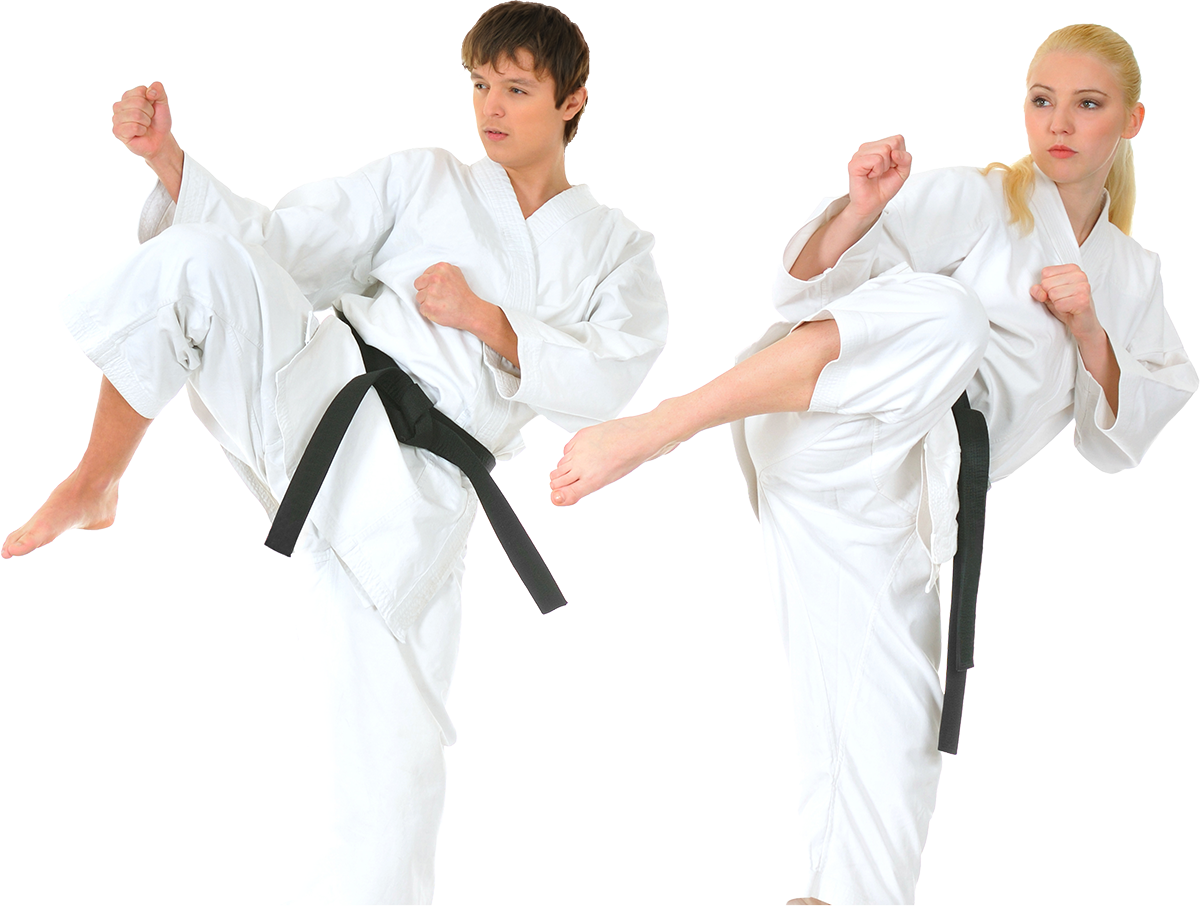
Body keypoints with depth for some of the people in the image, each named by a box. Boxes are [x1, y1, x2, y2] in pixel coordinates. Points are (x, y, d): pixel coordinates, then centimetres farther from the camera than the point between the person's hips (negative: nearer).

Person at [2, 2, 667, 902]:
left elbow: (605, 383, 0)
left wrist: (486, 320, -9)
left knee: (400, 760, -5)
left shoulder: (615, 250, 15)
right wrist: (167, 156, -5)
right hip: (316, 389, 0)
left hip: (411, 498, 0)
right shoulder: (422, 180, 15)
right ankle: (94, 486, -13)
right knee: (196, 260, -27)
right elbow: (269, 242, 8)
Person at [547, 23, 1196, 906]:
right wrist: (862, 208, -21)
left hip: (892, 511, 5)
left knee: (892, 750, 1)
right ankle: (645, 433, -38)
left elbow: (1121, 439, 15)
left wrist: (1088, 331, -1)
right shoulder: (971, 200, 5)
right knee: (943, 316, -36)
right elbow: (811, 283, -2)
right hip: (824, 435, -5)